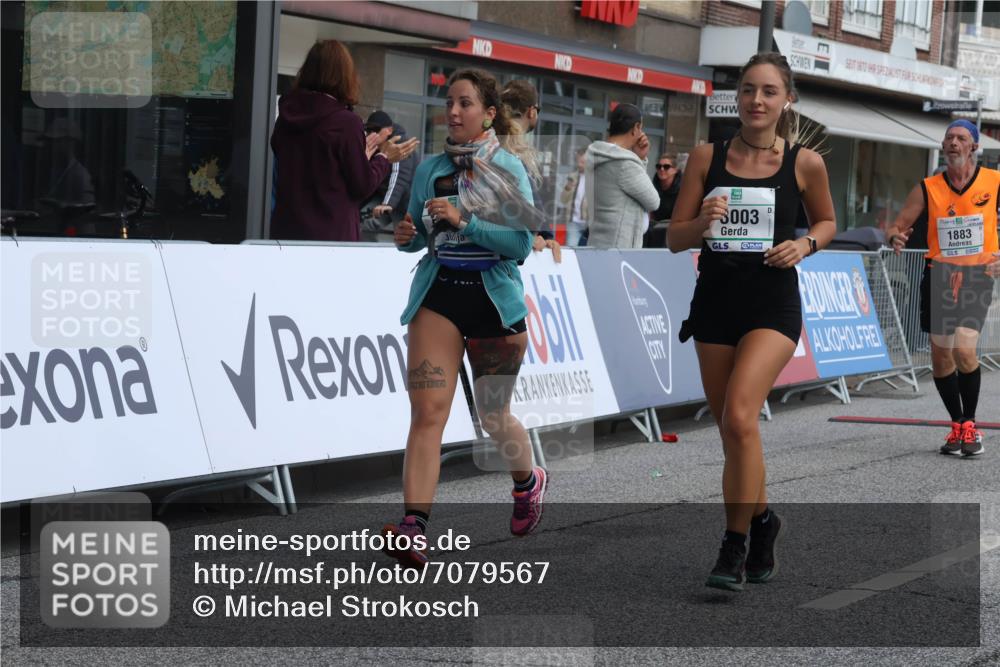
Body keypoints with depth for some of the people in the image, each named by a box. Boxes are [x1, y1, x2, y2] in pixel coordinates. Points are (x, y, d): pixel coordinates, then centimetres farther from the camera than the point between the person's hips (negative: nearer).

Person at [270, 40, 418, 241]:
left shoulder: (285, 118, 7)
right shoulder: (346, 122, -11)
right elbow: (362, 187, -5)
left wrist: (362, 155, 27)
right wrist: (384, 157, 13)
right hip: (332, 234, -6)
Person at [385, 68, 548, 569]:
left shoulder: (508, 167, -4)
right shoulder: (430, 168, 7)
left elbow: (521, 243, -13)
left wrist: (464, 221, -23)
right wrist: (407, 236, -6)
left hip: (493, 298, -2)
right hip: (437, 295, 2)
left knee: (493, 415, 12)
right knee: (427, 410, -13)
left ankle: (528, 481, 45)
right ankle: (413, 528, -21)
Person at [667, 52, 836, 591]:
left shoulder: (805, 163, -3)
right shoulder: (707, 157, 1)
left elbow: (826, 221, 15)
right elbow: (674, 239, 3)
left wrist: (805, 244, -6)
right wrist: (702, 221, -17)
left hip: (773, 304, -3)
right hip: (715, 302, 3)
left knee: (739, 416, -21)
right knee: (730, 428, 11)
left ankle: (735, 547, -10)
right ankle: (762, 519, 37)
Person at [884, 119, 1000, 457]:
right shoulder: (927, 188, 3)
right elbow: (898, 225, 2)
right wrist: (895, 237, -21)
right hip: (939, 276, 3)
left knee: (964, 349, -20)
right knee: (940, 356, 5)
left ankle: (970, 425, -2)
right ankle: (957, 425, 24)